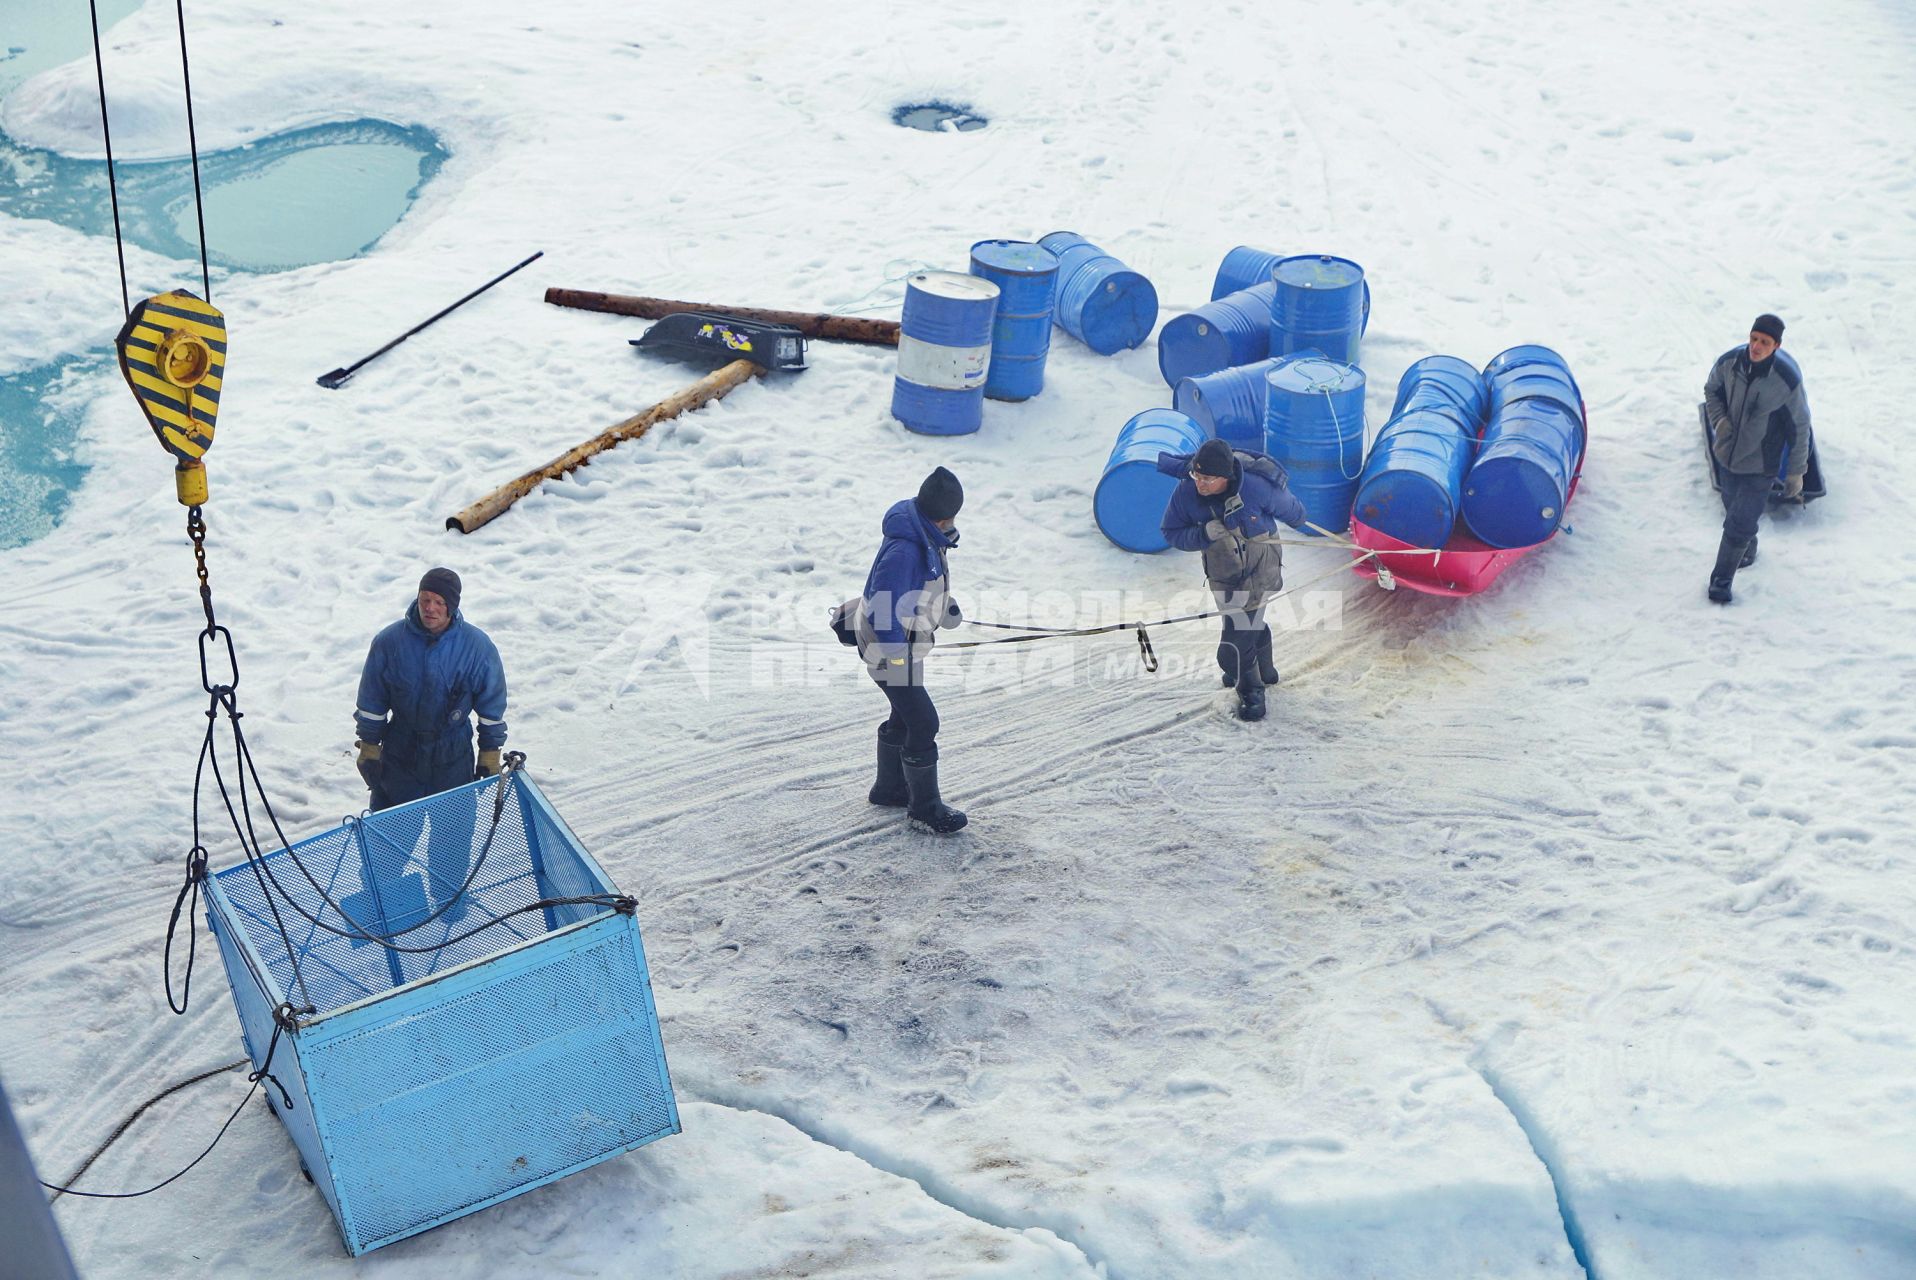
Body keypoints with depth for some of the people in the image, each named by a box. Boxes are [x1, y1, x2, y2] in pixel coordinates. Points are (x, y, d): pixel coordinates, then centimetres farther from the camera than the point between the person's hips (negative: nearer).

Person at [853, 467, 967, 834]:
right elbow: (885, 609, -30)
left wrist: (944, 608, 30)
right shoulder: (904, 550, -33)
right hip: (891, 649, -10)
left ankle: (889, 787, 40)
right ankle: (924, 807, 13)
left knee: (905, 716, 23)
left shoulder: (924, 532, -2)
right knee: (923, 724, -1)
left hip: (904, 640, 10)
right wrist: (894, 659, -26)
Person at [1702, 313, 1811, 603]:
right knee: (1733, 509, 25)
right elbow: (1711, 390, 7)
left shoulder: (1787, 380, -26)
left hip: (1760, 465, -4)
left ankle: (1721, 580, 16)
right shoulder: (1728, 362, -16)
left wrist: (1796, 472, -7)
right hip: (1728, 456, 4)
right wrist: (1719, 420, -12)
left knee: (1739, 525, -2)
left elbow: (1799, 428, -13)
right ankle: (1747, 552, 52)